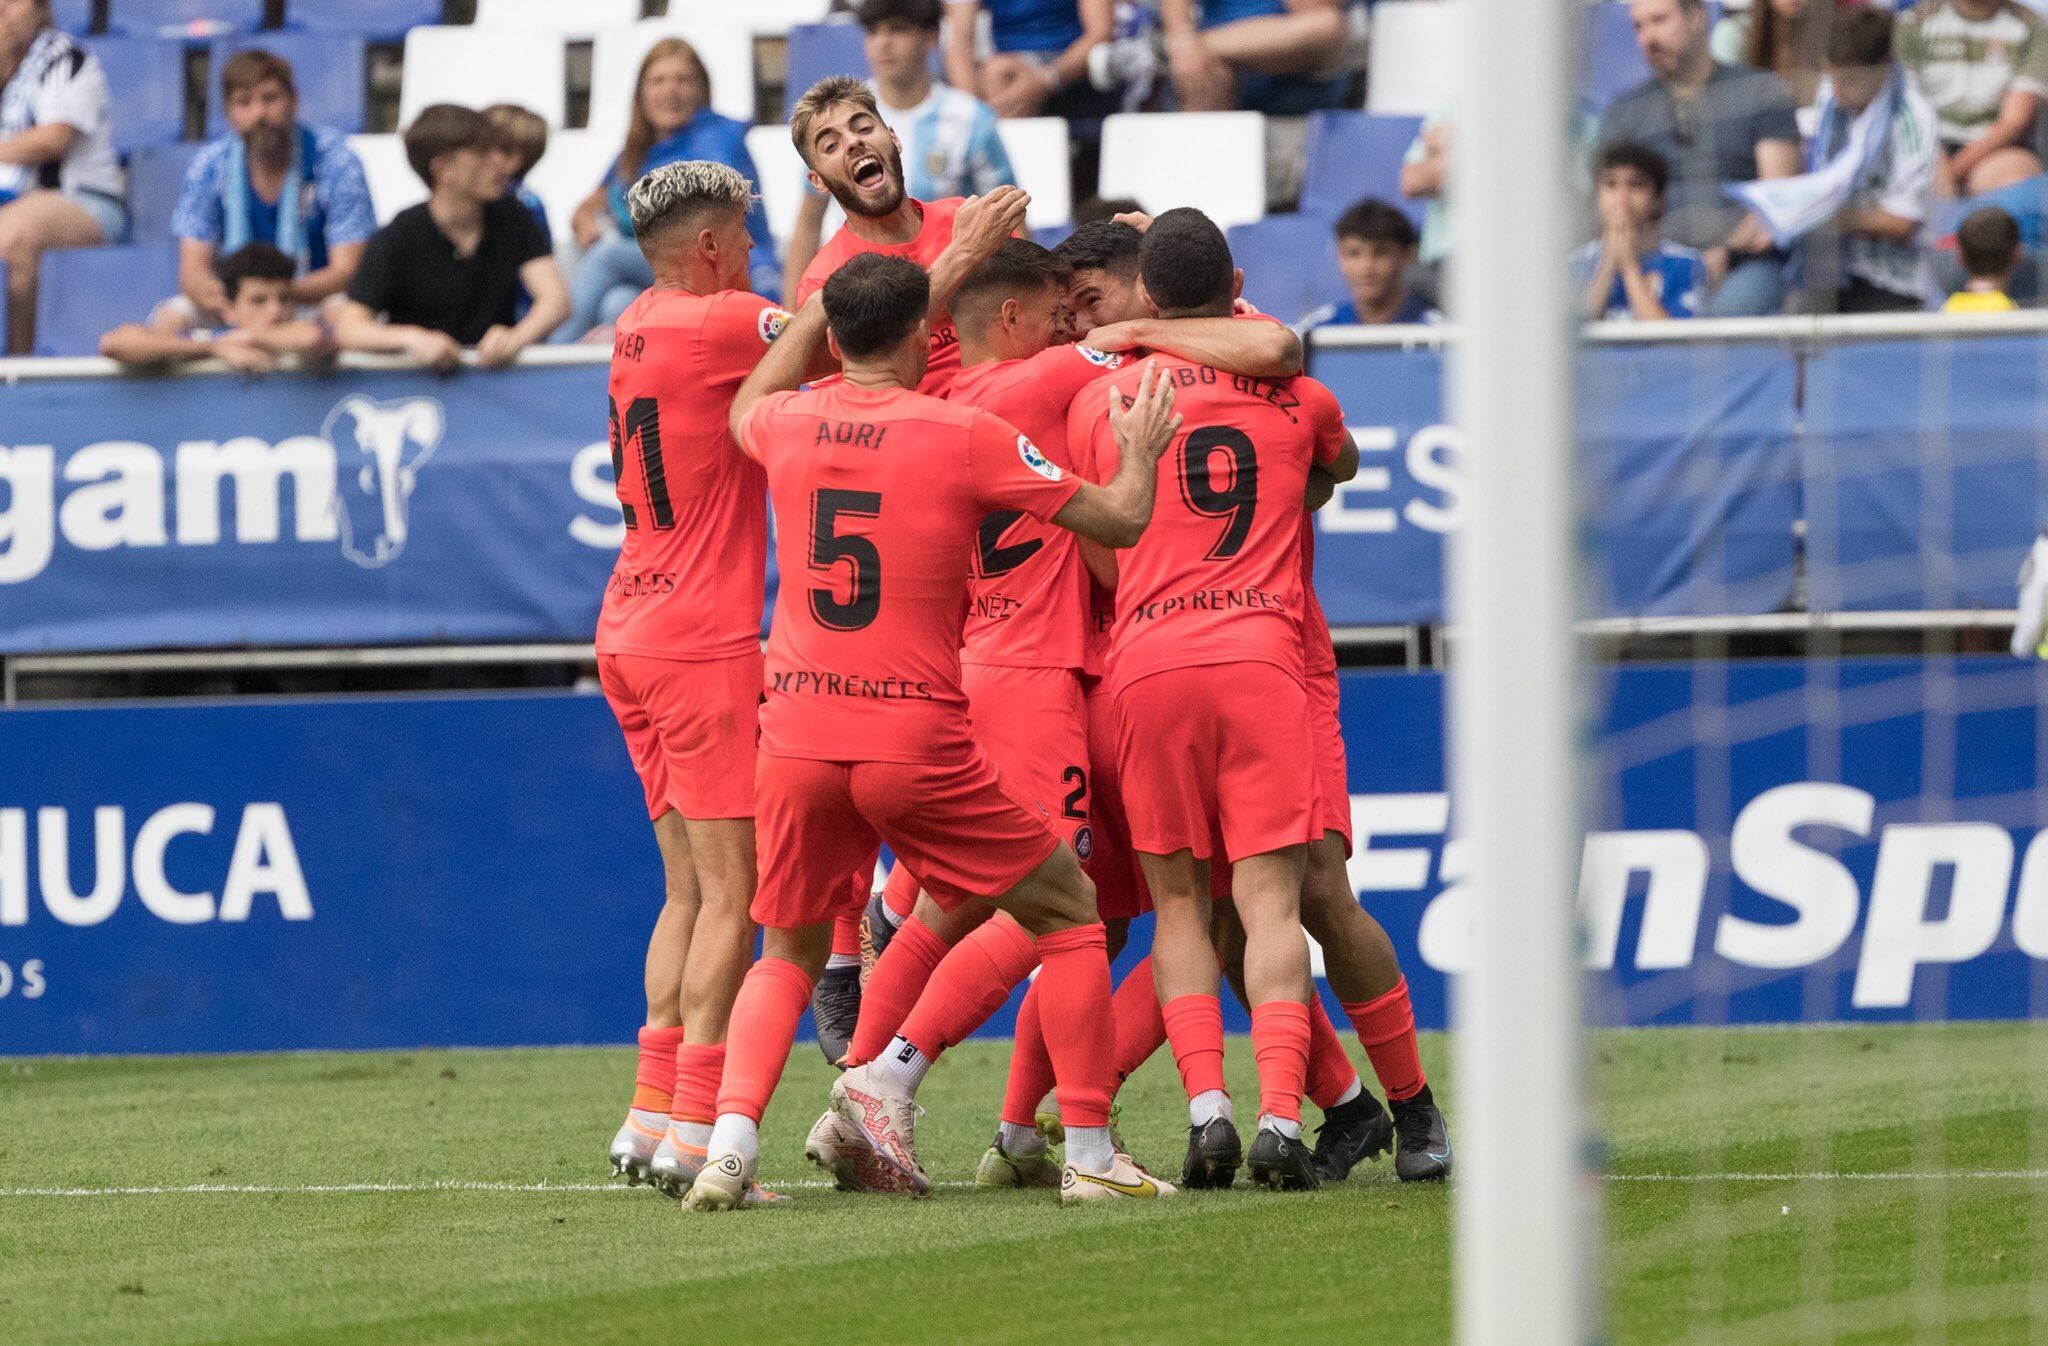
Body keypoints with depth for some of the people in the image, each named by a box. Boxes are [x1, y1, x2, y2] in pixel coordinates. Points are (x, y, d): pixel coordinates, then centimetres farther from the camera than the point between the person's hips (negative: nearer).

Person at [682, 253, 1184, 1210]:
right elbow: (1118, 522, 0)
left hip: (800, 736, 4)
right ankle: (1090, 1153, 10)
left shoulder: (791, 424, 5)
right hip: (918, 739, -4)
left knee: (788, 953, 21)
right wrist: (1139, 454, 20)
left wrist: (820, 308, 41)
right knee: (1067, 912, 13)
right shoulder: (965, 437, -7)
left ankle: (729, 1142, -2)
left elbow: (746, 408, 33)